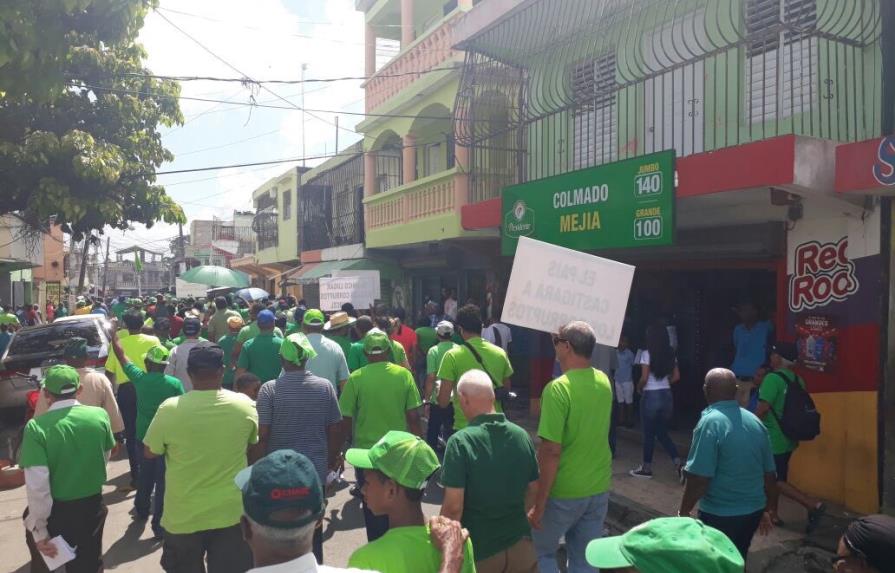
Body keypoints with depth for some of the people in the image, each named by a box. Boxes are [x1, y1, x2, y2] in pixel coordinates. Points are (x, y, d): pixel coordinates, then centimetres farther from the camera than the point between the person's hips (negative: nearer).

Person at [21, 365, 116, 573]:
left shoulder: (36, 426, -20)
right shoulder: (100, 415, -11)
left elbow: (37, 486, -22)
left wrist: (39, 530, -13)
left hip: (55, 511, -2)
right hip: (93, 506, 2)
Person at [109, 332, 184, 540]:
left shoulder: (139, 378, -8)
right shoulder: (175, 384, -12)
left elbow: (121, 355, 5)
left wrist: (114, 333, 17)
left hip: (144, 438, 3)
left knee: (145, 476, 25)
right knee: (163, 482, 3)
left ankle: (141, 510, 44)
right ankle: (160, 526, 6)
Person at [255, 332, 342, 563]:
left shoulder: (269, 389, -13)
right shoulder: (325, 387, -6)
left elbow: (262, 434, -13)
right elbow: (335, 429, 0)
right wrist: (333, 459, 14)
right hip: (316, 470, 2)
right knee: (313, 530, 16)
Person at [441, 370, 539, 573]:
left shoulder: (460, 442, -20)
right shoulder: (522, 435, -4)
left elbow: (453, 507, -20)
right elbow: (533, 491, 7)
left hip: (478, 550, -4)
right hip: (520, 544, 4)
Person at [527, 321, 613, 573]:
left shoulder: (558, 388, -21)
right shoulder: (604, 382, 0)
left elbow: (551, 452, -23)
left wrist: (538, 505, -16)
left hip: (564, 492, -6)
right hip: (599, 489, 6)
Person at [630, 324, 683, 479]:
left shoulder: (647, 354, -12)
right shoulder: (670, 354, 5)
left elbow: (644, 378, -15)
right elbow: (676, 376, 7)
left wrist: (639, 388, 3)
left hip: (651, 397, -5)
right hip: (666, 396, 6)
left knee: (649, 434, 7)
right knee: (662, 432, 16)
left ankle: (647, 468, 17)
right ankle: (678, 464, 4)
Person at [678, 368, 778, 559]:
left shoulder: (711, 422, -19)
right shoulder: (756, 421, 2)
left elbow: (699, 478, -22)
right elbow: (769, 473, 9)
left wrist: (684, 511, -9)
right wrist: (767, 510, 23)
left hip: (720, 515, -6)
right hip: (753, 511, 6)